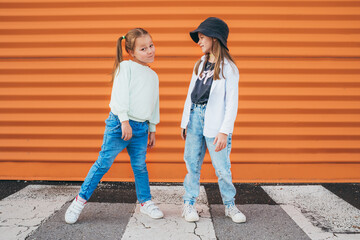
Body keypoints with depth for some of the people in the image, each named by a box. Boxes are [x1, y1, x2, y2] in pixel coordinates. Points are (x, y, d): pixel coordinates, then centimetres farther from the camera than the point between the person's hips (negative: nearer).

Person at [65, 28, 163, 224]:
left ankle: (145, 202, 25)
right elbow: (120, 95, -11)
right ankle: (81, 200, 12)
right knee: (103, 163, -1)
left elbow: (154, 104, 21)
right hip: (119, 123, -5)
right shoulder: (125, 67, -2)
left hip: (141, 128, 5)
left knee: (140, 166, 10)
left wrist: (152, 129, 20)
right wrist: (125, 121, -17)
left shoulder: (153, 76, 17)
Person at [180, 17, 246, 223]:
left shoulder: (228, 68, -3)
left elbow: (232, 103, -9)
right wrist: (185, 123, 14)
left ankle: (230, 205, 19)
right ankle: (189, 203, 19)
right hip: (195, 116, 5)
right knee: (192, 163, 7)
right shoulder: (200, 64, 15)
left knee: (222, 167, 1)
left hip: (214, 121, -5)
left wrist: (224, 131, -16)